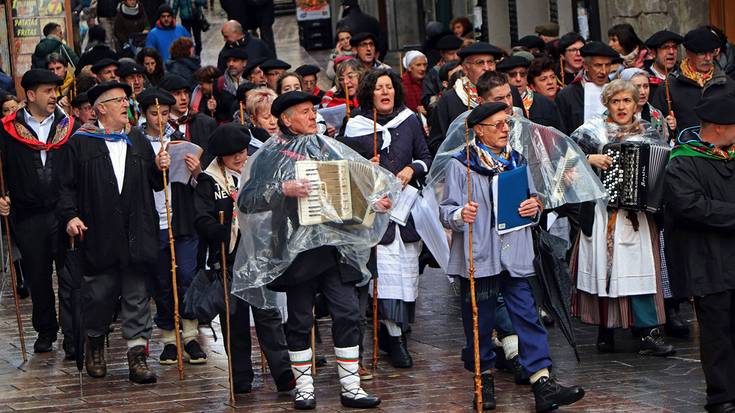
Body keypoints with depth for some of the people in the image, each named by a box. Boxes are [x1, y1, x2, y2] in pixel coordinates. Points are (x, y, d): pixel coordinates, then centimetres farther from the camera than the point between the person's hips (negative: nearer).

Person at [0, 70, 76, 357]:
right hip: (28, 217, 1)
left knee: (70, 278, -6)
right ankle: (45, 331, 27)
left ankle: (73, 338, -5)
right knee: (37, 278, 11)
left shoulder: (68, 127, 6)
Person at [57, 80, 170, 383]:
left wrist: (159, 168, -3)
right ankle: (95, 344, 28)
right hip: (99, 235, -3)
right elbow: (68, 185, -1)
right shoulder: (80, 143, 1)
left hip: (136, 234, 3)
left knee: (137, 298, 1)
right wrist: (70, 215, -14)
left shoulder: (138, 140, 14)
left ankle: (137, 356, 5)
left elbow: (153, 184, 17)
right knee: (100, 294, 5)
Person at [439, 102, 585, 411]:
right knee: (480, 322, 4)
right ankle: (485, 381, 20)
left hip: (514, 256, 3)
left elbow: (530, 201, 25)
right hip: (478, 257, -3)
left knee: (527, 316, -5)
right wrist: (460, 215, -26)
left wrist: (534, 207, 1)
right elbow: (445, 211, -4)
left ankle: (543, 386, -11)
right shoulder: (460, 165, -1)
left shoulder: (517, 161, 14)